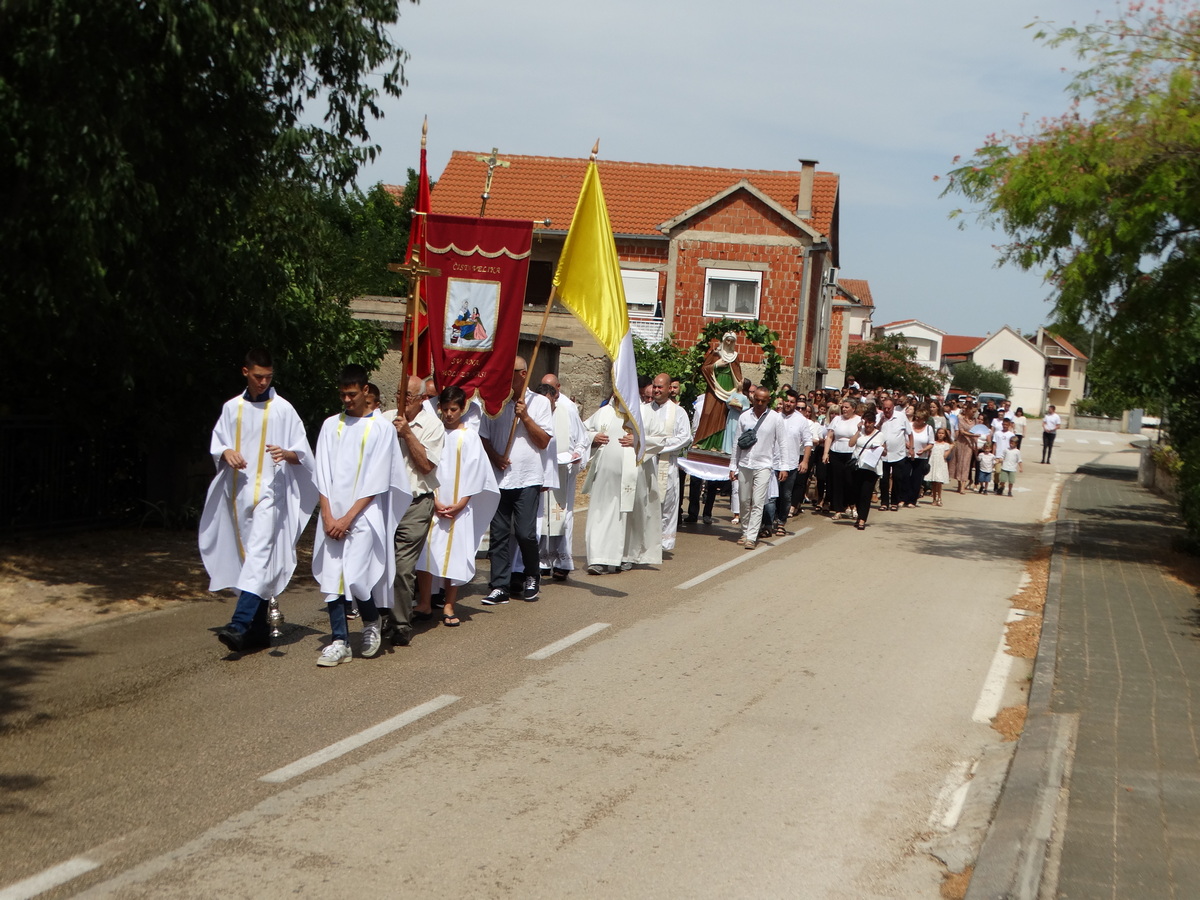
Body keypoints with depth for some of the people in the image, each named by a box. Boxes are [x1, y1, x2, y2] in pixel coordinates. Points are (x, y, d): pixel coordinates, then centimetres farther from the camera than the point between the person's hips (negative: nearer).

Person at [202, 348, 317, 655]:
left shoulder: (283, 409, 1)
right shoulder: (232, 408, 11)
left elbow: (302, 454, 2)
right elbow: (215, 446, 16)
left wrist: (287, 454, -20)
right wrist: (226, 453, -6)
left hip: (270, 493, -4)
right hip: (238, 493, 4)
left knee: (258, 556, -18)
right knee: (250, 559, 8)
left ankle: (239, 624, -28)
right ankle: (259, 630, 15)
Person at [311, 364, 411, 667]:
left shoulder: (380, 429, -1)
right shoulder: (331, 426, 11)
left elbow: (376, 482, -5)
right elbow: (323, 475, 7)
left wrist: (348, 518, -11)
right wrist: (328, 516, -5)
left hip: (363, 516, -4)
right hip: (333, 517, 4)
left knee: (355, 578, -13)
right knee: (331, 578, 0)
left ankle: (372, 622, 14)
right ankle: (340, 642, 8)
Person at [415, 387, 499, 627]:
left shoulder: (470, 437, 1)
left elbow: (474, 473, 0)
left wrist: (459, 504, -7)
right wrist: (435, 501, -9)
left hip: (459, 507, -1)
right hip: (432, 505, 1)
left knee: (454, 555, 0)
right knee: (425, 552, -1)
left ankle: (449, 607, 9)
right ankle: (425, 603, 11)